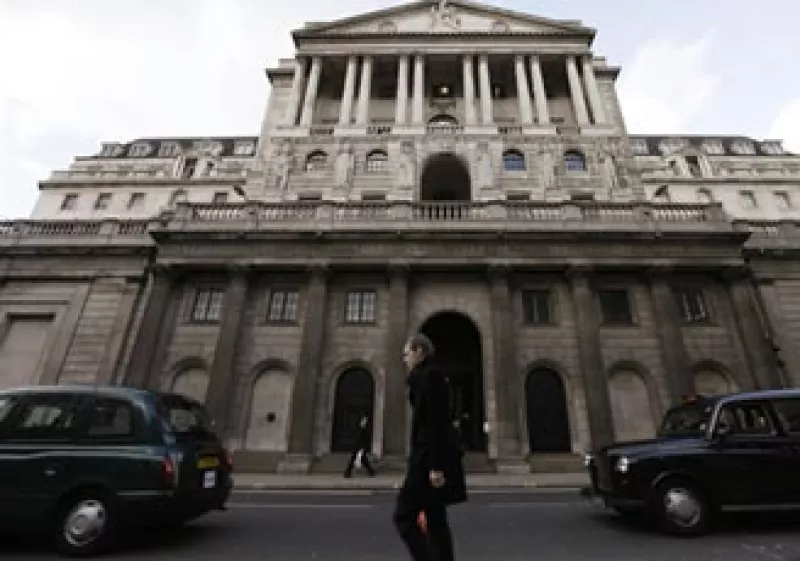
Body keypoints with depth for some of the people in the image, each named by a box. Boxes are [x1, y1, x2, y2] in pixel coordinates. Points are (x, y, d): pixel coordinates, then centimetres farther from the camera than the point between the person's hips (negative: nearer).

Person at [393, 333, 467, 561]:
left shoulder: (429, 375, -12)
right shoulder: (429, 377, 17)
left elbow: (437, 422, -20)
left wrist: (435, 465, -22)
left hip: (431, 456, -10)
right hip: (431, 455, 10)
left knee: (404, 516, -3)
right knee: (434, 521, 12)